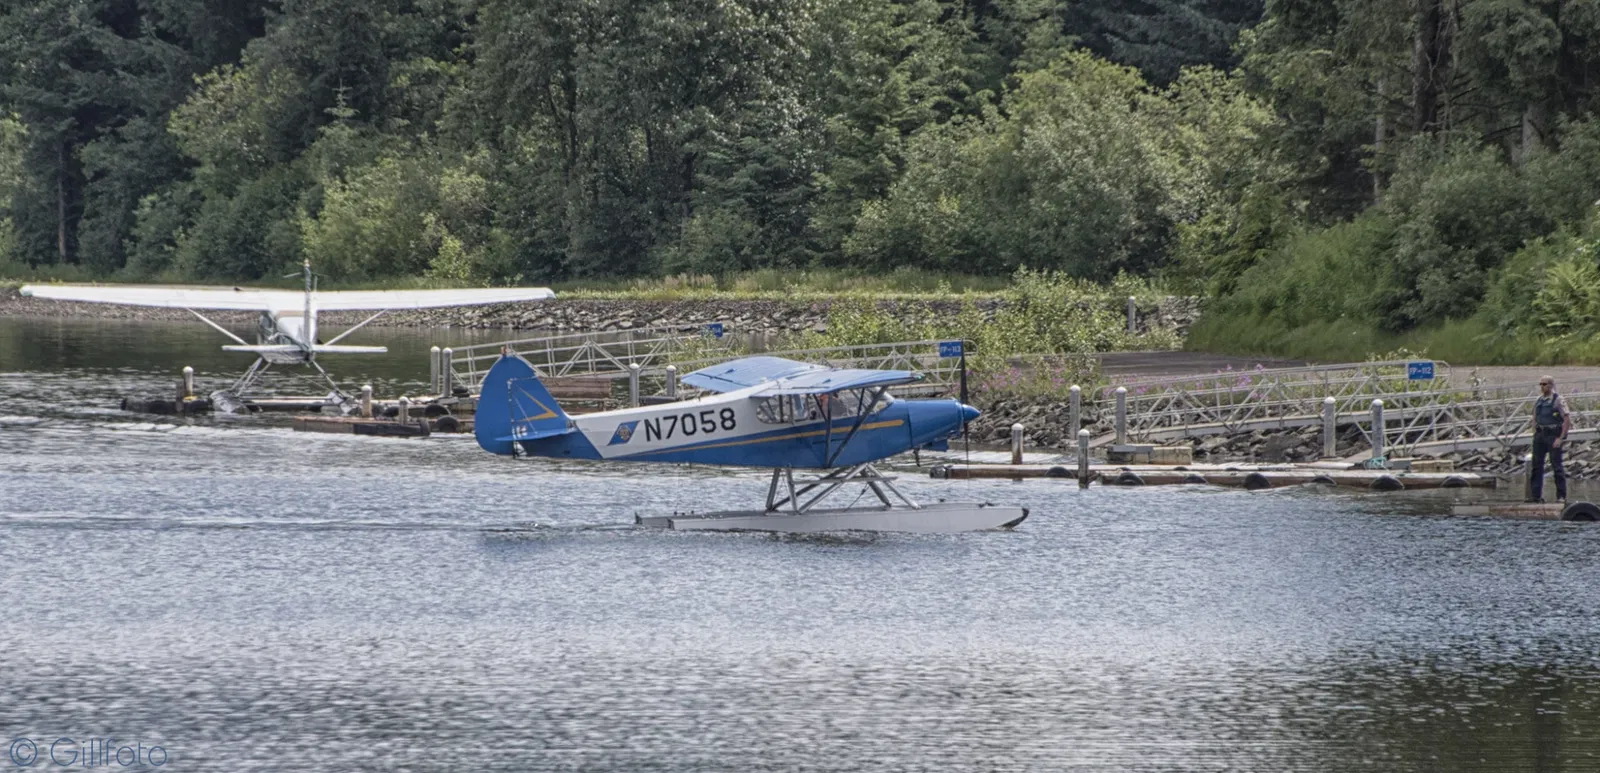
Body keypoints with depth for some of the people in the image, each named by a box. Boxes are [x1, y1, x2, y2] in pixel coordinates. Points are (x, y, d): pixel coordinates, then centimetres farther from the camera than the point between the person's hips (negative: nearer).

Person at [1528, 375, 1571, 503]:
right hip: (1540, 434, 6)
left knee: (1556, 466, -5)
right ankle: (1536, 495, 8)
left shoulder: (1558, 400, -6)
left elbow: (1567, 420, -10)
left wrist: (1560, 438, -15)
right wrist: (1535, 434, 10)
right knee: (1537, 465, 4)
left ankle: (1561, 496, 0)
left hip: (1553, 435, -6)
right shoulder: (1538, 401, 13)